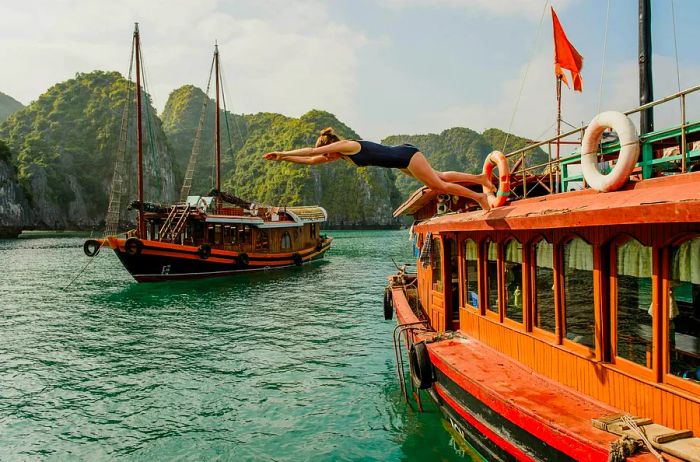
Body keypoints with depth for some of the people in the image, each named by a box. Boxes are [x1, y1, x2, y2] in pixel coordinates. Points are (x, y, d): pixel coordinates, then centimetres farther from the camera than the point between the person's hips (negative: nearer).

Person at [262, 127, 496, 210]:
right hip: (402, 158, 9)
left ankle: (479, 196, 3)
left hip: (406, 156, -9)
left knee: (439, 186, -5)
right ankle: (480, 178, 24)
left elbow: (311, 151, -21)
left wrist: (282, 153, -14)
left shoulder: (346, 145, -18)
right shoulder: (342, 152, 7)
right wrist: (283, 158, 9)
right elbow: (312, 160, 13)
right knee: (439, 177, 17)